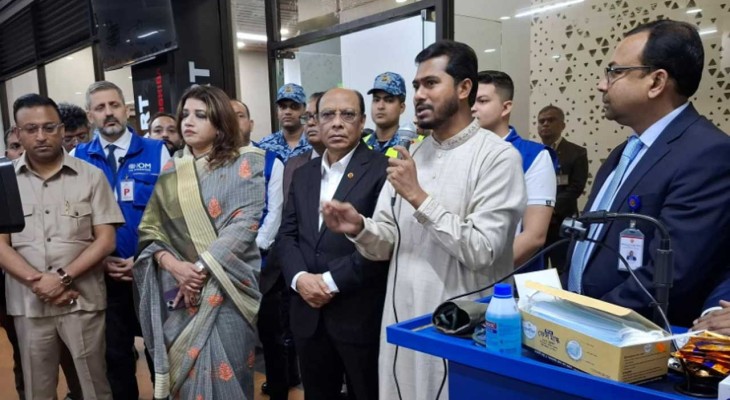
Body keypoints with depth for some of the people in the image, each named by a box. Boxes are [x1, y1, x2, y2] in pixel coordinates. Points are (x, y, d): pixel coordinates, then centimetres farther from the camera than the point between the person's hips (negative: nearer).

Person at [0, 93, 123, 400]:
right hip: (28, 303, 2)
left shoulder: (90, 176, 0)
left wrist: (63, 278, -14)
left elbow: (105, 240, -3)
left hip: (82, 300, -1)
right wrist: (37, 281, -13)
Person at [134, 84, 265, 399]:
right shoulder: (171, 171, 10)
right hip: (177, 290, 4)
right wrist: (173, 266, -11)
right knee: (184, 372, 10)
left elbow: (244, 224, -11)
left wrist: (201, 267, -16)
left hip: (225, 288, -3)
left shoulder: (244, 163, -2)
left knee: (219, 375, -1)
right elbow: (150, 227, 7)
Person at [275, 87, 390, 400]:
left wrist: (331, 281, -17)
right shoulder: (303, 174, 12)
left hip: (360, 315, -5)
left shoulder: (382, 170, -8)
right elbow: (286, 235, 9)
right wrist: (299, 277, -9)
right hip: (308, 313, 6)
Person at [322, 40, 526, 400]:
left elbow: (481, 251, -19)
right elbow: (385, 244, 6)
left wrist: (420, 197, -20)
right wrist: (360, 228, -15)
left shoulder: (498, 156, -11)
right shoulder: (411, 155, 7)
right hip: (402, 318, 6)